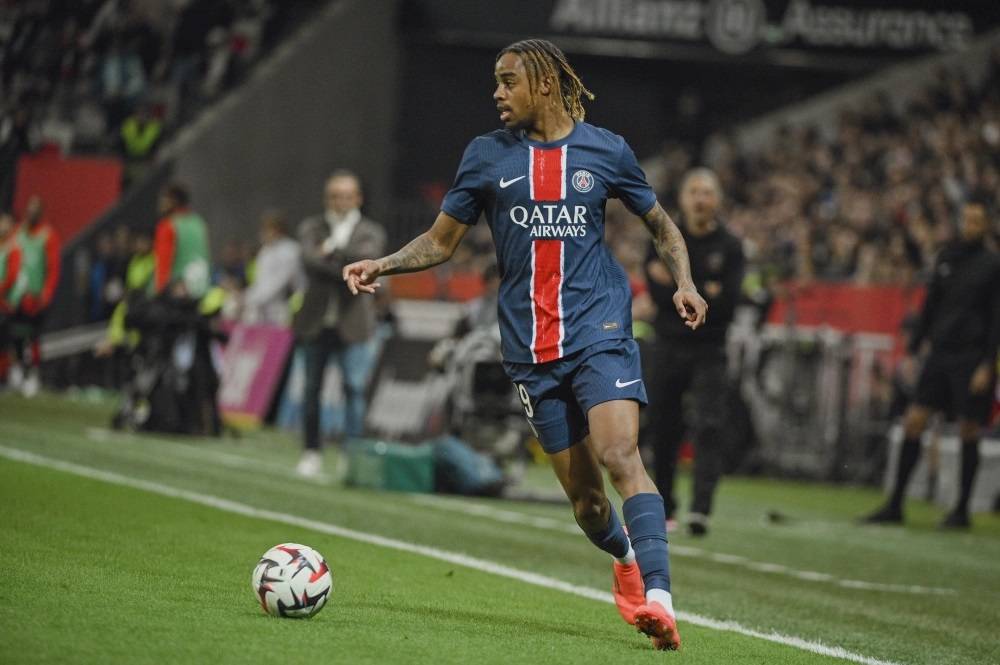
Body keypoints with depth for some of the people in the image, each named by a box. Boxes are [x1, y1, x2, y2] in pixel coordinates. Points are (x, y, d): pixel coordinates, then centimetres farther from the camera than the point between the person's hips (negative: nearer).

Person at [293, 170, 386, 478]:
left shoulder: (370, 232, 5)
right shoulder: (311, 228, 7)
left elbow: (366, 258, -15)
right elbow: (310, 260, -11)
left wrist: (333, 251, -13)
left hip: (352, 324, -2)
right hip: (316, 322, 2)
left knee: (354, 389, -10)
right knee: (312, 389, 6)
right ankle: (312, 452, 16)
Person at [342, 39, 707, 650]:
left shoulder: (606, 150, 4)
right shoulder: (487, 155, 7)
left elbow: (661, 224, 16)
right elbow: (442, 241, 14)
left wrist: (685, 283, 0)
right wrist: (383, 265, -2)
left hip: (600, 329, -2)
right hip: (531, 347, 2)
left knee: (619, 455, -22)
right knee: (581, 490, 3)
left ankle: (658, 597, -28)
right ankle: (627, 559, 34)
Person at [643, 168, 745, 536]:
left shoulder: (729, 247, 1)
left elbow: (726, 304, -9)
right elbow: (658, 293, -6)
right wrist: (703, 293, -15)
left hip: (708, 353, -2)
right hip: (669, 350, 2)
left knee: (709, 427, -17)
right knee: (663, 432, 6)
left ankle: (701, 509, -24)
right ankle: (663, 505, 22)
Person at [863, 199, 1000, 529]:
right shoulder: (946, 258, 11)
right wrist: (913, 349, 12)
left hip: (971, 358, -5)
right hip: (940, 351, 5)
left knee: (969, 431, -1)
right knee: (913, 422, -1)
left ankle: (961, 511, 9)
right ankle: (894, 506, 3)